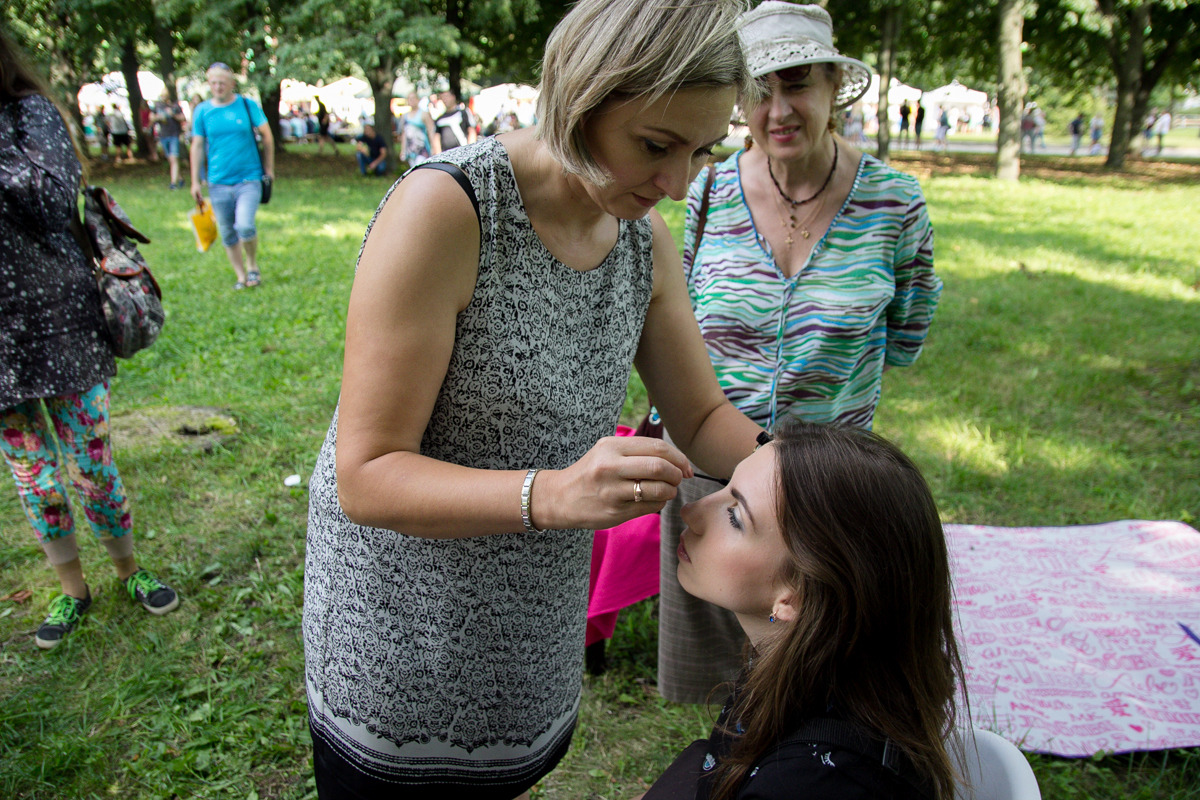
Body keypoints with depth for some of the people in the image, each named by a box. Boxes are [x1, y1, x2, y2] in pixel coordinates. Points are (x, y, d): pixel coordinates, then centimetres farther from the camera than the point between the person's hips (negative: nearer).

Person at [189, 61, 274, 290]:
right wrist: (195, 182, 8)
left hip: (249, 179, -3)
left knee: (245, 226, -20)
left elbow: (267, 136, 8)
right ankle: (241, 276, 20)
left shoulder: (247, 105, 0)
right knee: (228, 234, 6)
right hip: (218, 183, 3)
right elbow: (197, 146, 9)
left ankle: (252, 264, 5)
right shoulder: (202, 111, 4)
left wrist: (269, 169, 8)